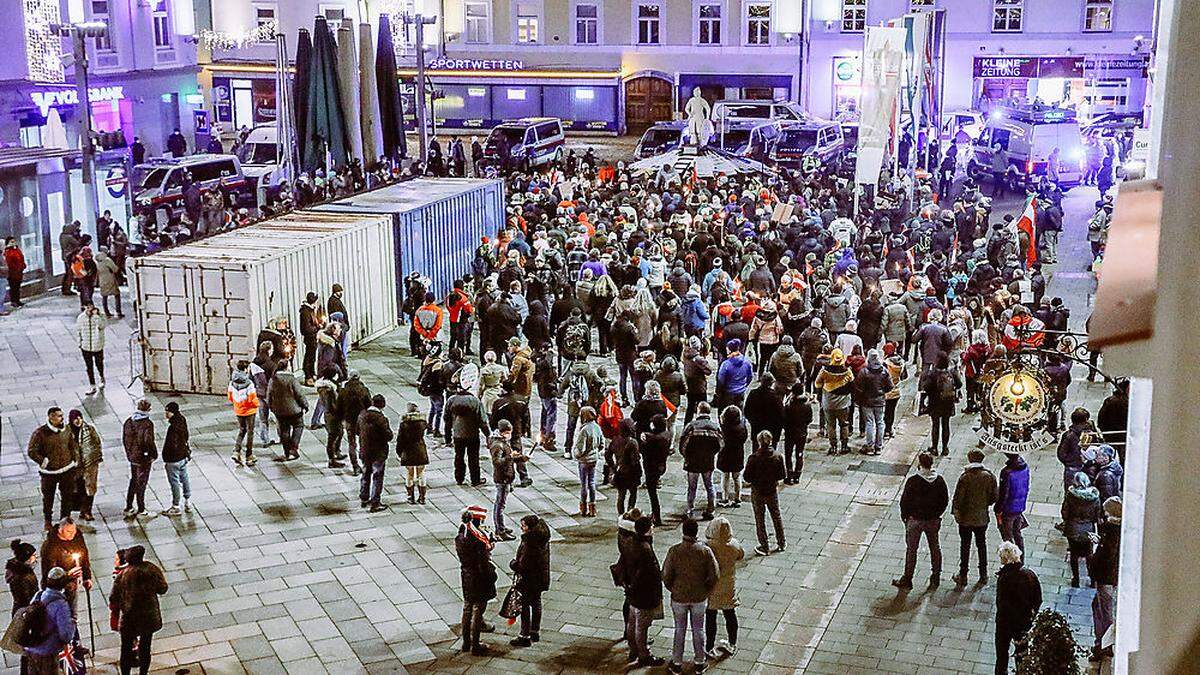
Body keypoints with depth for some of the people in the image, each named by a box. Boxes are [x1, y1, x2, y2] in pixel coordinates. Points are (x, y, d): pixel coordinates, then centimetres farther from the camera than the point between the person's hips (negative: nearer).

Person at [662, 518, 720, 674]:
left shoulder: (674, 551, -19)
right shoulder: (705, 551, -16)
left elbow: (666, 575, -13)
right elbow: (715, 575, -11)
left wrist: (673, 590, 5)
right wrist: (705, 591, 5)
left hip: (679, 597, -1)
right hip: (699, 597, 1)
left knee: (680, 629, 16)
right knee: (698, 629, 18)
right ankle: (699, 661, 30)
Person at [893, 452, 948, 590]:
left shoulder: (913, 480, -17)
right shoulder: (939, 480, -4)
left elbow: (905, 500, -13)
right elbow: (945, 499, 4)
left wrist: (904, 516, 2)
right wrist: (937, 514, 15)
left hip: (915, 520, -4)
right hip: (933, 520, 4)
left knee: (911, 549, 5)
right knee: (935, 548, 16)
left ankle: (907, 580, 10)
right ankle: (936, 578, 24)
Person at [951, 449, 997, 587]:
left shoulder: (965, 477, -17)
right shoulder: (989, 476, -8)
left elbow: (958, 497, -15)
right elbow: (993, 498, -2)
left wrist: (956, 512, -1)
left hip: (966, 518, -3)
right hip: (982, 518, 3)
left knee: (965, 546, 9)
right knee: (982, 546, 18)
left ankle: (963, 576, 15)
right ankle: (983, 575, 26)